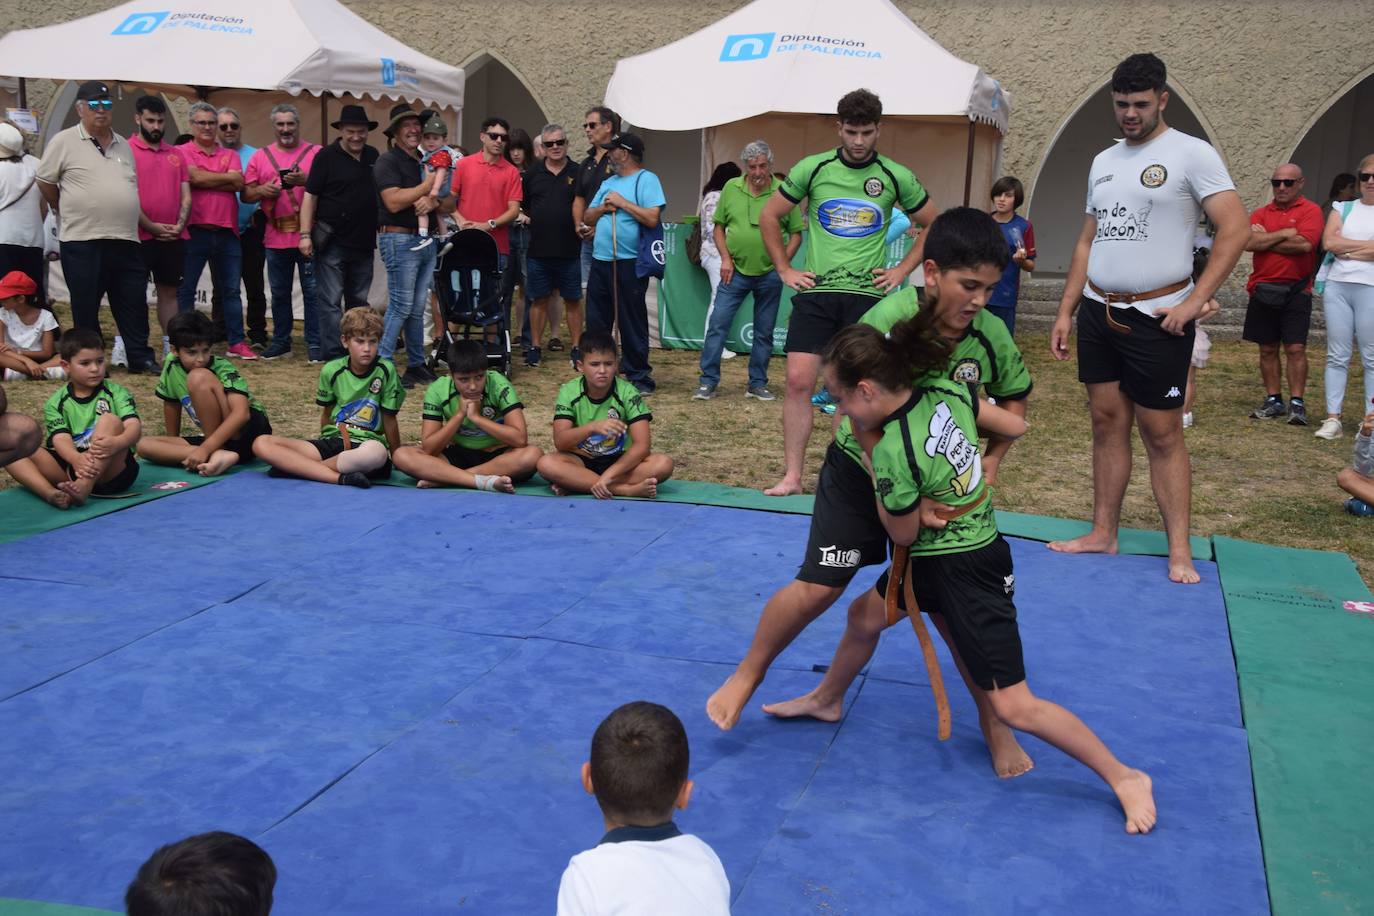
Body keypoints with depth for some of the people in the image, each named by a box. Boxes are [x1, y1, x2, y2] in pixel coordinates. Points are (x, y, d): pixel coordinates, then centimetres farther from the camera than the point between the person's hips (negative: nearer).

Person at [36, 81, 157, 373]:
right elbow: (45, 182, 3)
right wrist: (70, 212, 10)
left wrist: (127, 221, 15)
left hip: (126, 240, 5)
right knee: (86, 308, 3)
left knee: (134, 304, 7)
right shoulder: (64, 142, -3)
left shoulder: (123, 145, 14)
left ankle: (141, 357, 15)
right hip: (83, 242, -5)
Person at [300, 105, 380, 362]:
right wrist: (305, 234, -14)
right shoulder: (327, 156, -5)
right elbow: (310, 196, -7)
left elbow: (381, 194, 21)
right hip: (332, 242, -6)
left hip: (363, 242, 6)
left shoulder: (373, 156, 11)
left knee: (359, 301, 14)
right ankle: (333, 354, -3)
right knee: (330, 301, -5)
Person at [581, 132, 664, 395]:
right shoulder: (608, 183, 17)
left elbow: (652, 218, -18)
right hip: (601, 261, 8)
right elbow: (587, 218, 17)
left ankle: (639, 376, 9)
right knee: (596, 322, 12)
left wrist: (622, 202, -12)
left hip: (629, 263, -7)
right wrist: (603, 207, -2)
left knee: (632, 322, 0)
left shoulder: (647, 179, -6)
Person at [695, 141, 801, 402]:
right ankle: (707, 382, 2)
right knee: (717, 324, -4)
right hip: (735, 271, 1)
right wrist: (725, 258, -2)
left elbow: (796, 234, 1)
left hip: (769, 275, 0)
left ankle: (757, 384, 20)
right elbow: (718, 226, 8)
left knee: (764, 332, 9)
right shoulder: (731, 188, 1)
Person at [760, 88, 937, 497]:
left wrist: (902, 270, 6)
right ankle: (792, 475, 1)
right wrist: (785, 269, 5)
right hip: (815, 291, 0)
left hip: (867, 294, 0)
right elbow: (769, 216, 11)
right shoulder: (813, 168, 2)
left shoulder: (896, 177, 2)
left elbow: (934, 225, 14)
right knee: (798, 381, -7)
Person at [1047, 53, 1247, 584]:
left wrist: (1195, 301, -17)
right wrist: (1065, 311, 12)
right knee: (1107, 423, 9)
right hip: (1098, 314, 6)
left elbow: (1236, 227, -13)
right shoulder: (1103, 162, 13)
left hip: (1155, 317, -6)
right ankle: (1103, 535, 16)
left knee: (1162, 434, -3)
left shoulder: (1190, 154, -6)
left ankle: (1180, 551, 3)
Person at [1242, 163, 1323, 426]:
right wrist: (1285, 233, -11)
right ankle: (1273, 400, 17)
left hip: (1296, 290, -4)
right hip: (1263, 290, 4)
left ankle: (1297, 403, 0)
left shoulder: (1310, 211, -1)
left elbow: (1304, 244, -17)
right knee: (1267, 349, 8)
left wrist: (1266, 240, -7)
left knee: (1296, 348, -5)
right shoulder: (1261, 213, 10)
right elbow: (1249, 242, -8)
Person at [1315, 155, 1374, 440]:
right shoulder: (1343, 208, 14)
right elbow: (1329, 241, -2)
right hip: (1337, 286, 3)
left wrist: (1348, 251, -3)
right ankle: (1333, 418, 3)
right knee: (1337, 356, 2)